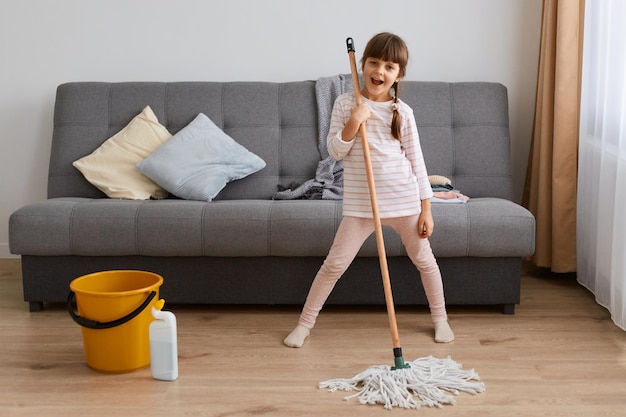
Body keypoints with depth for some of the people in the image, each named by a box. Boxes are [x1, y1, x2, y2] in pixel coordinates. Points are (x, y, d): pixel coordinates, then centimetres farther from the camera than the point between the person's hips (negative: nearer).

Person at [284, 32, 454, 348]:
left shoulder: (402, 112, 0)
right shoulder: (345, 105, -1)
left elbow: (416, 161, 3)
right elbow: (335, 151, -4)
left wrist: (426, 209, 1)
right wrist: (354, 122, -20)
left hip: (403, 200, 1)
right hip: (360, 203, -1)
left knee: (424, 260, 13)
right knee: (334, 265, 0)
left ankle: (440, 318, 33)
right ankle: (305, 322, 14)